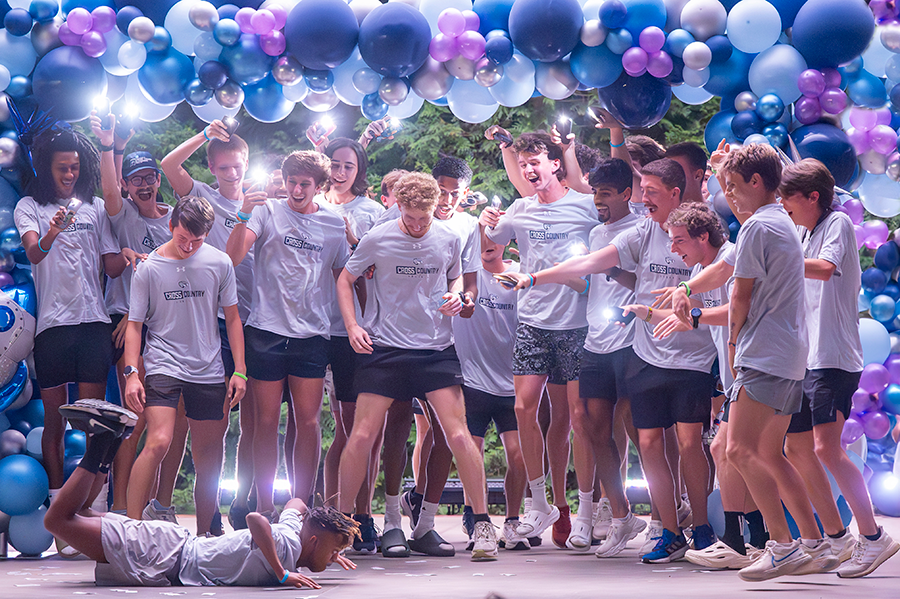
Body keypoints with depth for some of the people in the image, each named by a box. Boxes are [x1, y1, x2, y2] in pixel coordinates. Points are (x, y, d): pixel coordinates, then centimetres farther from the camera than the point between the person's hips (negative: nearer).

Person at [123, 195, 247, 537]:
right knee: (158, 443, -21)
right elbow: (134, 324, 2)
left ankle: (204, 534, 20)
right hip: (163, 365, -3)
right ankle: (132, 526, -16)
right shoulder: (149, 268, -3)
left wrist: (239, 371, 5)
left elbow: (232, 318, 10)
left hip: (209, 371, 3)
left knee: (209, 454, 7)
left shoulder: (219, 263, 3)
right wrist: (131, 373, -9)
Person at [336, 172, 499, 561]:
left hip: (436, 349, 1)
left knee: (458, 434, -8)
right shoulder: (377, 240, -3)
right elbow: (345, 280, 9)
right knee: (362, 435, -3)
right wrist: (352, 327, -3)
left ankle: (482, 524, 1)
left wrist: (455, 296, -2)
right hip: (384, 349, -1)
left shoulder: (448, 240, 3)